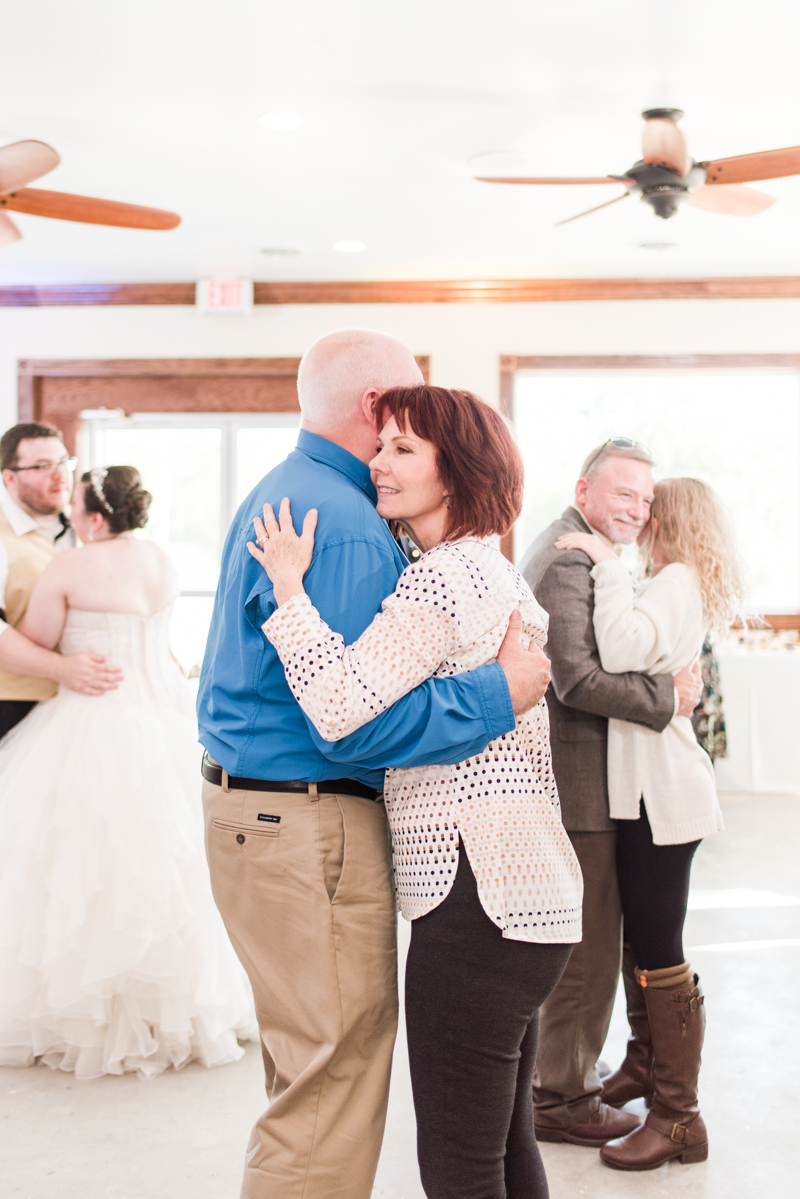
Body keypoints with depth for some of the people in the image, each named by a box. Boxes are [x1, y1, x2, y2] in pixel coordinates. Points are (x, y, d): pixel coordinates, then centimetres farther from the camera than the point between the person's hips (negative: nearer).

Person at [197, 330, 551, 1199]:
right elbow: (356, 724, -25)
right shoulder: (344, 526, -19)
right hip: (307, 827, -11)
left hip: (249, 801, 11)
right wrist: (502, 694, -18)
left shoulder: (280, 493, 14)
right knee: (337, 1071, -1)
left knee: (307, 1068, 22)